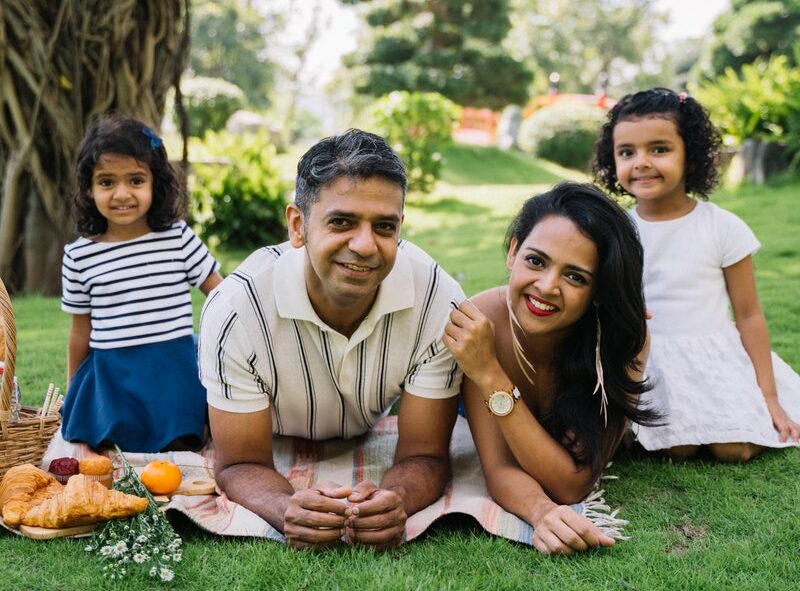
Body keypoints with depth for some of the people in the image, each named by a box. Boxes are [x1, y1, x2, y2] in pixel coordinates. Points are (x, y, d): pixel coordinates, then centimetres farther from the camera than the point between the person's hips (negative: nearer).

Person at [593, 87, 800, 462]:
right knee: (678, 449, -19)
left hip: (715, 357, 0)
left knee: (734, 450, -14)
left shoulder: (723, 228, -7)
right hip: (648, 363, 0)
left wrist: (768, 396, -3)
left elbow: (748, 314, -3)